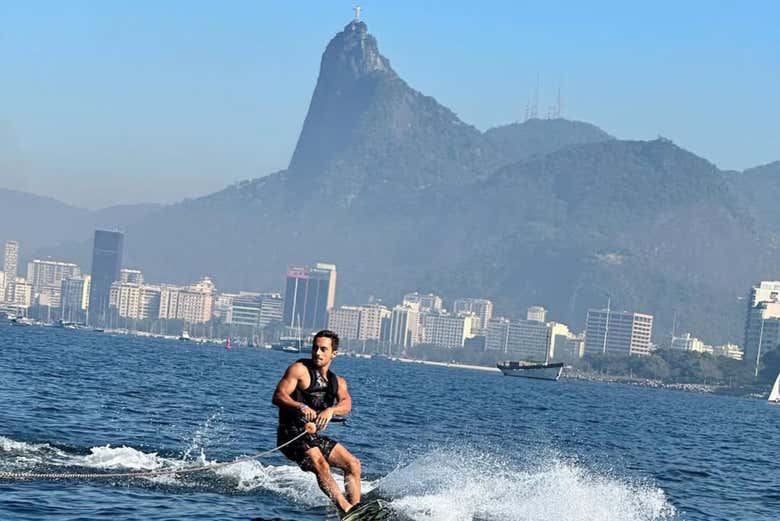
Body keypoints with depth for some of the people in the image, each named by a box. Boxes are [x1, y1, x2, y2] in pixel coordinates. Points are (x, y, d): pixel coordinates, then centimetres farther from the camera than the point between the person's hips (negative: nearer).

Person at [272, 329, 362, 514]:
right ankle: (346, 509, -36)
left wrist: (331, 410, -30)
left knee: (353, 464, 1)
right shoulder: (300, 369, -4)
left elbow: (346, 405, -6)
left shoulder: (338, 382, 14)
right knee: (320, 464, -28)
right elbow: (278, 396, -15)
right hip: (291, 434, -7)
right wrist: (300, 407, -34)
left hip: (314, 436, 7)